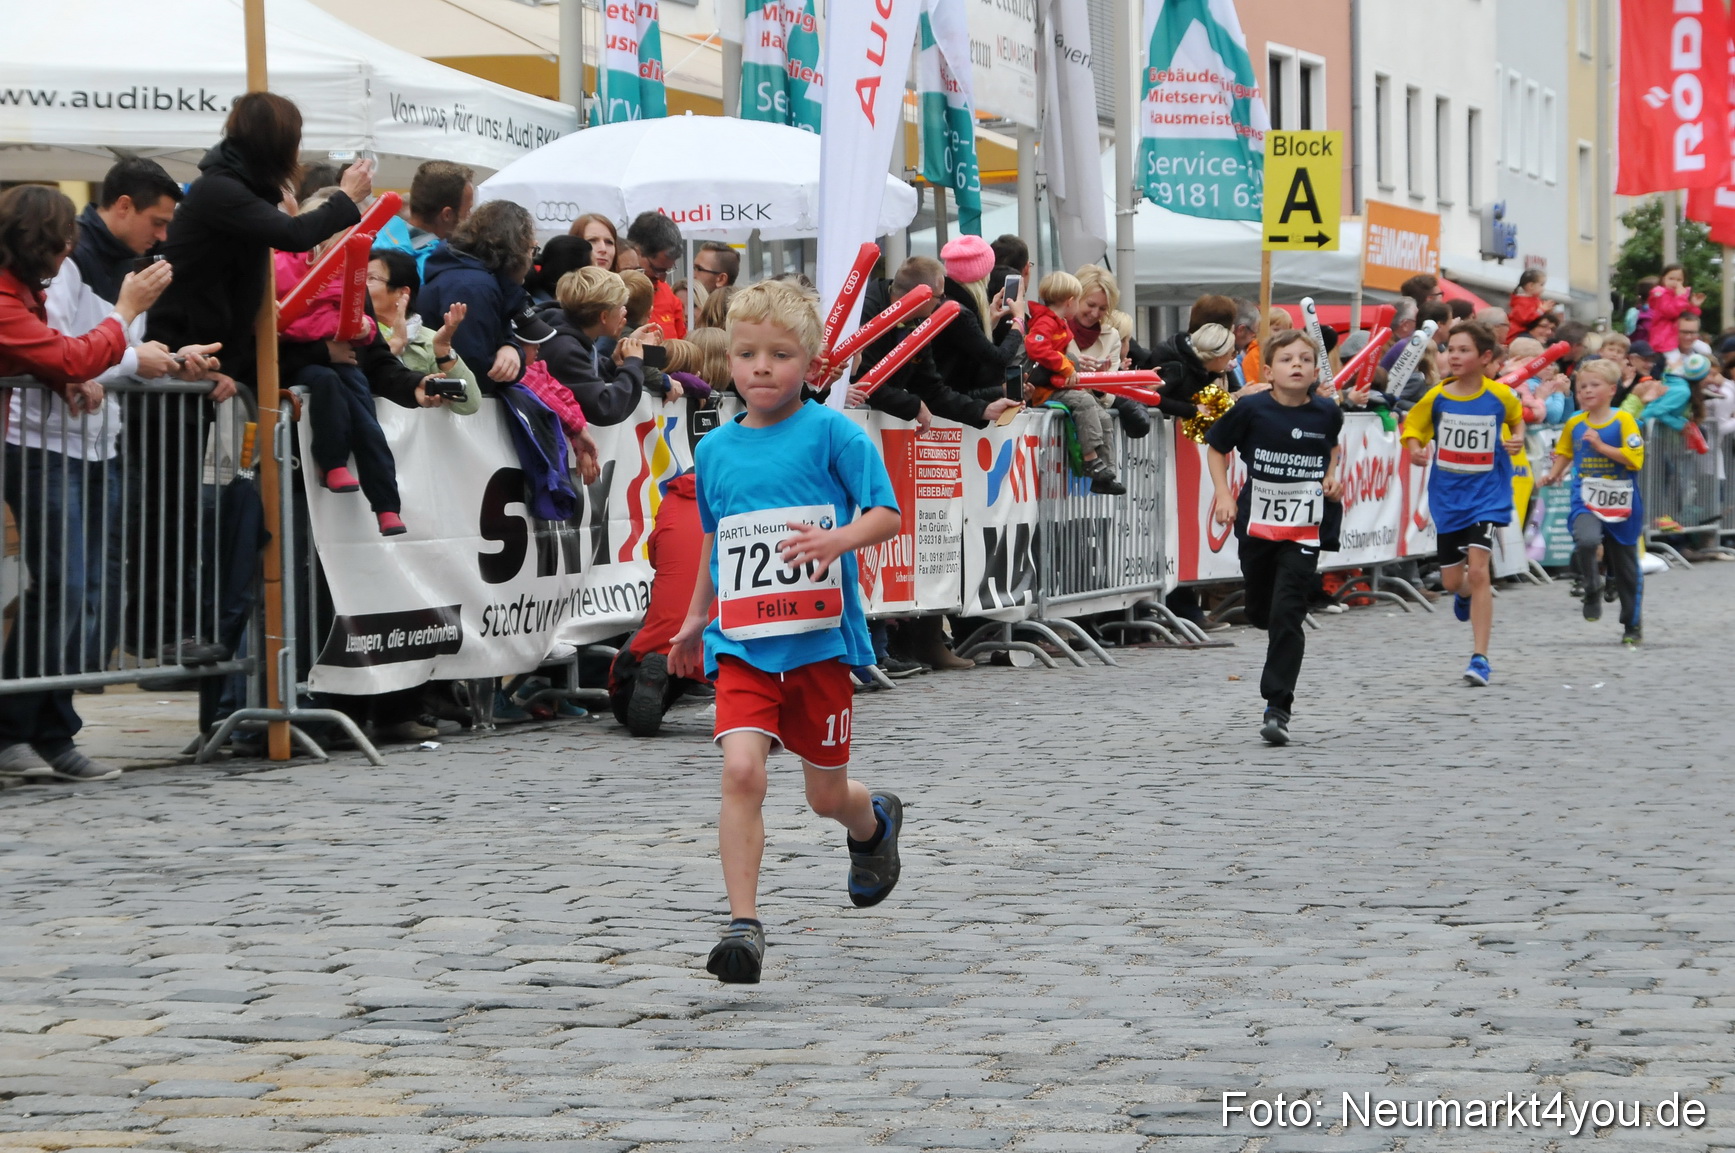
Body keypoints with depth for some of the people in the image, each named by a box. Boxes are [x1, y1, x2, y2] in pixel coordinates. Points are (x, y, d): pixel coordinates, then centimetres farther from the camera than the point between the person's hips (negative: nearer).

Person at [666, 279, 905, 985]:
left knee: (826, 794, 11)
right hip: (742, 643, 2)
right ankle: (743, 925, -16)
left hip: (820, 639, -2)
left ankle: (875, 823, 48)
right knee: (742, 768, -19)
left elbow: (886, 514, -9)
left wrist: (837, 539, -29)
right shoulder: (715, 449, 8)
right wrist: (696, 617, 31)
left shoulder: (831, 433, -6)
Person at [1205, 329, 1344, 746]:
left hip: (1306, 528, -1)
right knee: (1261, 612, 14)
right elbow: (1216, 448, 6)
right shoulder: (1251, 410, -8)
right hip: (1257, 523, 1)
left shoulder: (1326, 413, -3)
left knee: (1287, 614, -12)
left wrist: (1332, 475, 3)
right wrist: (1223, 494, -4)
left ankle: (1277, 708, -11)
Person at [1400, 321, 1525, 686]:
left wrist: (1517, 438, -6)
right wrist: (1415, 449, -13)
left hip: (1487, 493, -3)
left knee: (1478, 568, -18)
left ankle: (1481, 658, -14)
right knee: (1452, 580, 9)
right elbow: (1413, 427, 7)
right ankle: (1466, 595, 51)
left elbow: (1516, 418, 14)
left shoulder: (1500, 396, -7)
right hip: (1447, 495, 3)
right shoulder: (1437, 397, -6)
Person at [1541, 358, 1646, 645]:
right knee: (1586, 541, -31)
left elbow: (1635, 458, -17)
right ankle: (1592, 591, -6)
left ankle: (1633, 624, 26)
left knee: (1626, 566, 11)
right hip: (1586, 500, 1)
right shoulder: (1575, 423, 4)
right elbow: (1564, 451, 23)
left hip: (1621, 503, -1)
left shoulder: (1623, 421, -8)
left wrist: (1601, 446, -22)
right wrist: (1554, 474, 7)